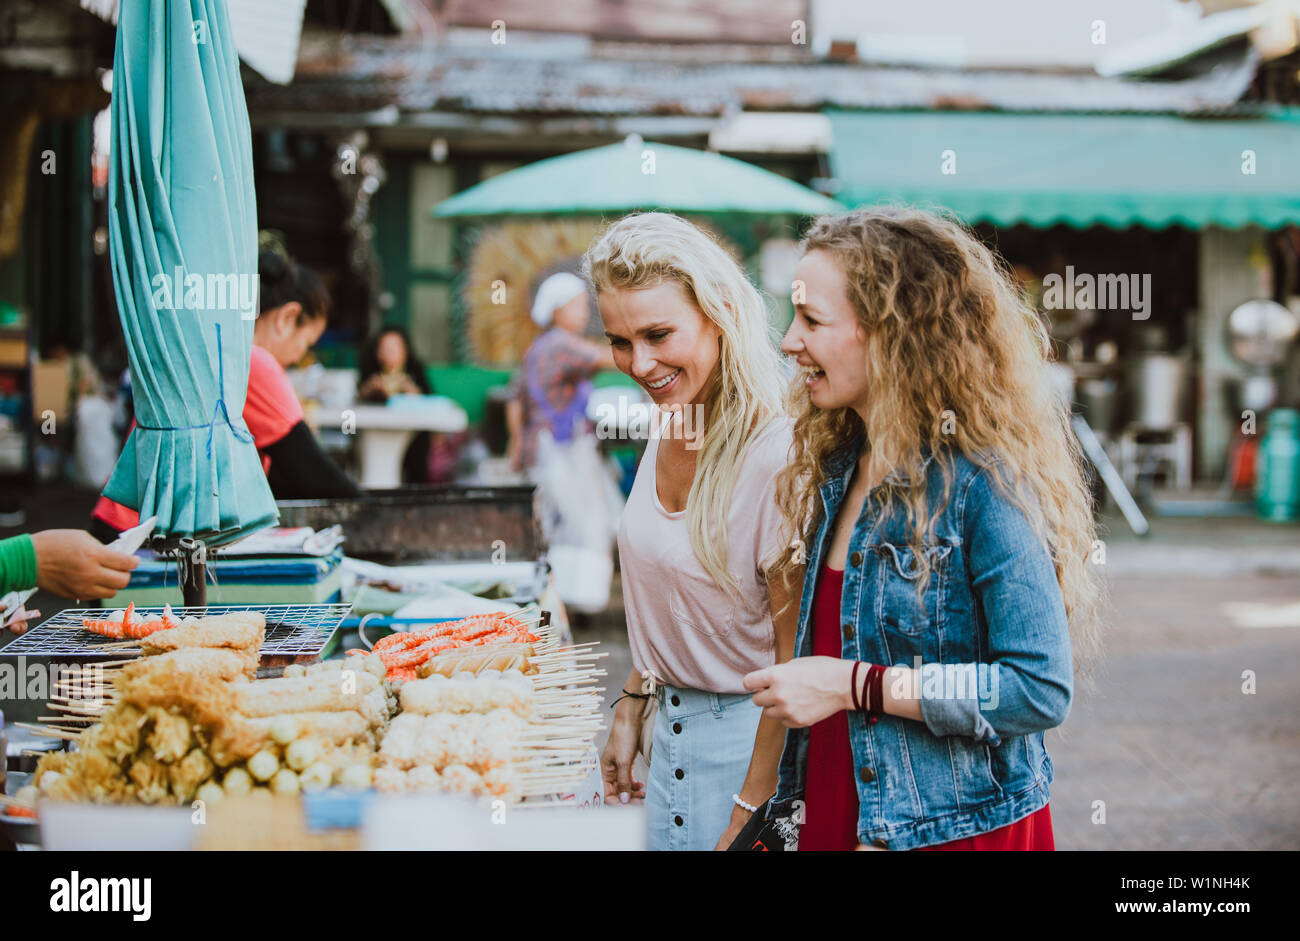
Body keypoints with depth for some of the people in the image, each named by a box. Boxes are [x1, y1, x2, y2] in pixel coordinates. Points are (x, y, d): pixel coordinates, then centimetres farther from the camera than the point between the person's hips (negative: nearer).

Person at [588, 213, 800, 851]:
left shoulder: (776, 454, -22)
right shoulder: (669, 435, 3)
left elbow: (798, 660, -20)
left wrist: (750, 814, -19)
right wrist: (630, 712, 15)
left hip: (748, 740, -7)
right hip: (674, 726, 7)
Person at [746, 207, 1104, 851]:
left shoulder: (981, 483, -18)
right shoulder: (837, 469, 6)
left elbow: (1042, 690, -23)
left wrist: (855, 685, -22)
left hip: (960, 827, -7)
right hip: (835, 817, 7)